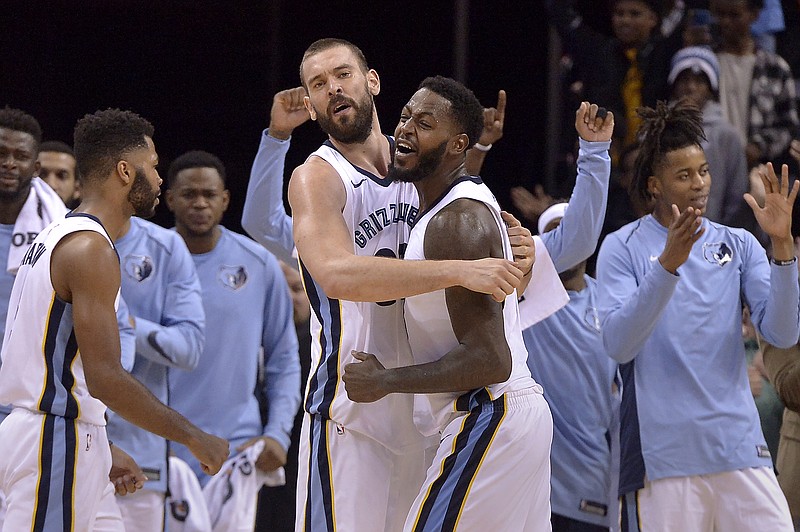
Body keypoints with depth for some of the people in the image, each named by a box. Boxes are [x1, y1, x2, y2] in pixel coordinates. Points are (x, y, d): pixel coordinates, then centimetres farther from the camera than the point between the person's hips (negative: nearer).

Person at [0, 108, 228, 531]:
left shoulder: (55, 236, 16)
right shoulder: (91, 248, -15)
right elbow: (104, 378, -22)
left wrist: (102, 449, 26)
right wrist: (194, 438, -16)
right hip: (59, 441, -10)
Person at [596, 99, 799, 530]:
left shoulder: (738, 245, 11)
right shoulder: (623, 248, 2)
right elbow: (618, 344, -11)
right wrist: (667, 264, -22)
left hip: (739, 446, 3)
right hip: (663, 454, -3)